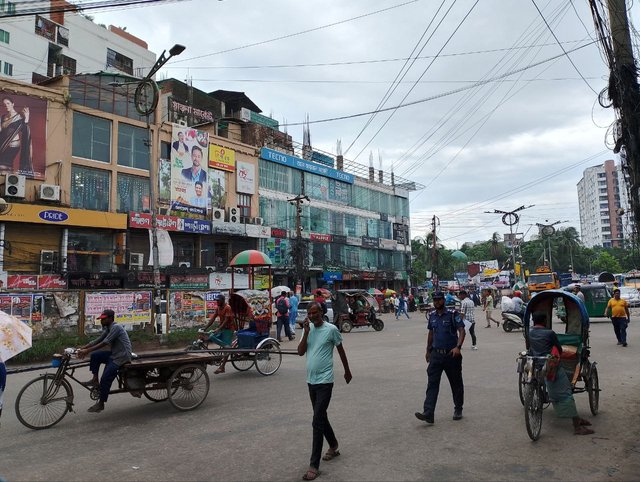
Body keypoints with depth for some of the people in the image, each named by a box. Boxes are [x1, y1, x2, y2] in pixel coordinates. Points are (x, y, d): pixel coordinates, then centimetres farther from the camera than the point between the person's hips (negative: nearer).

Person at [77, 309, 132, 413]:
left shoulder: (116, 327, -17)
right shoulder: (107, 329, 13)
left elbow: (104, 343, -23)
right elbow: (97, 340, 9)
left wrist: (87, 351, -24)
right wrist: (82, 348, -2)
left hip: (122, 357, -9)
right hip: (114, 354, 9)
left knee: (105, 378, -15)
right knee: (95, 355, -5)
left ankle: (101, 404, -1)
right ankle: (95, 380, 4)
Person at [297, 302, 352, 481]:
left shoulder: (331, 329, -10)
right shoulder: (307, 329, 5)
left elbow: (341, 350, 3)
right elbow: (300, 352, -3)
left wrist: (347, 371, 12)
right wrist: (306, 332, -13)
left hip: (324, 381, -6)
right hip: (311, 380, 6)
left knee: (317, 422, -8)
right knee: (321, 417, 19)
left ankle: (314, 466, -3)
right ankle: (333, 447, 41)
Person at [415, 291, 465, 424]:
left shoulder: (452, 314, -8)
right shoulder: (432, 315, 8)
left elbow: (461, 331, -16)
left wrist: (458, 347, -30)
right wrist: (428, 351, 22)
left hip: (451, 354, -4)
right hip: (436, 354, 4)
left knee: (456, 383, 11)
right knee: (432, 384, -5)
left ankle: (458, 410, 30)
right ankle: (428, 413, -9)